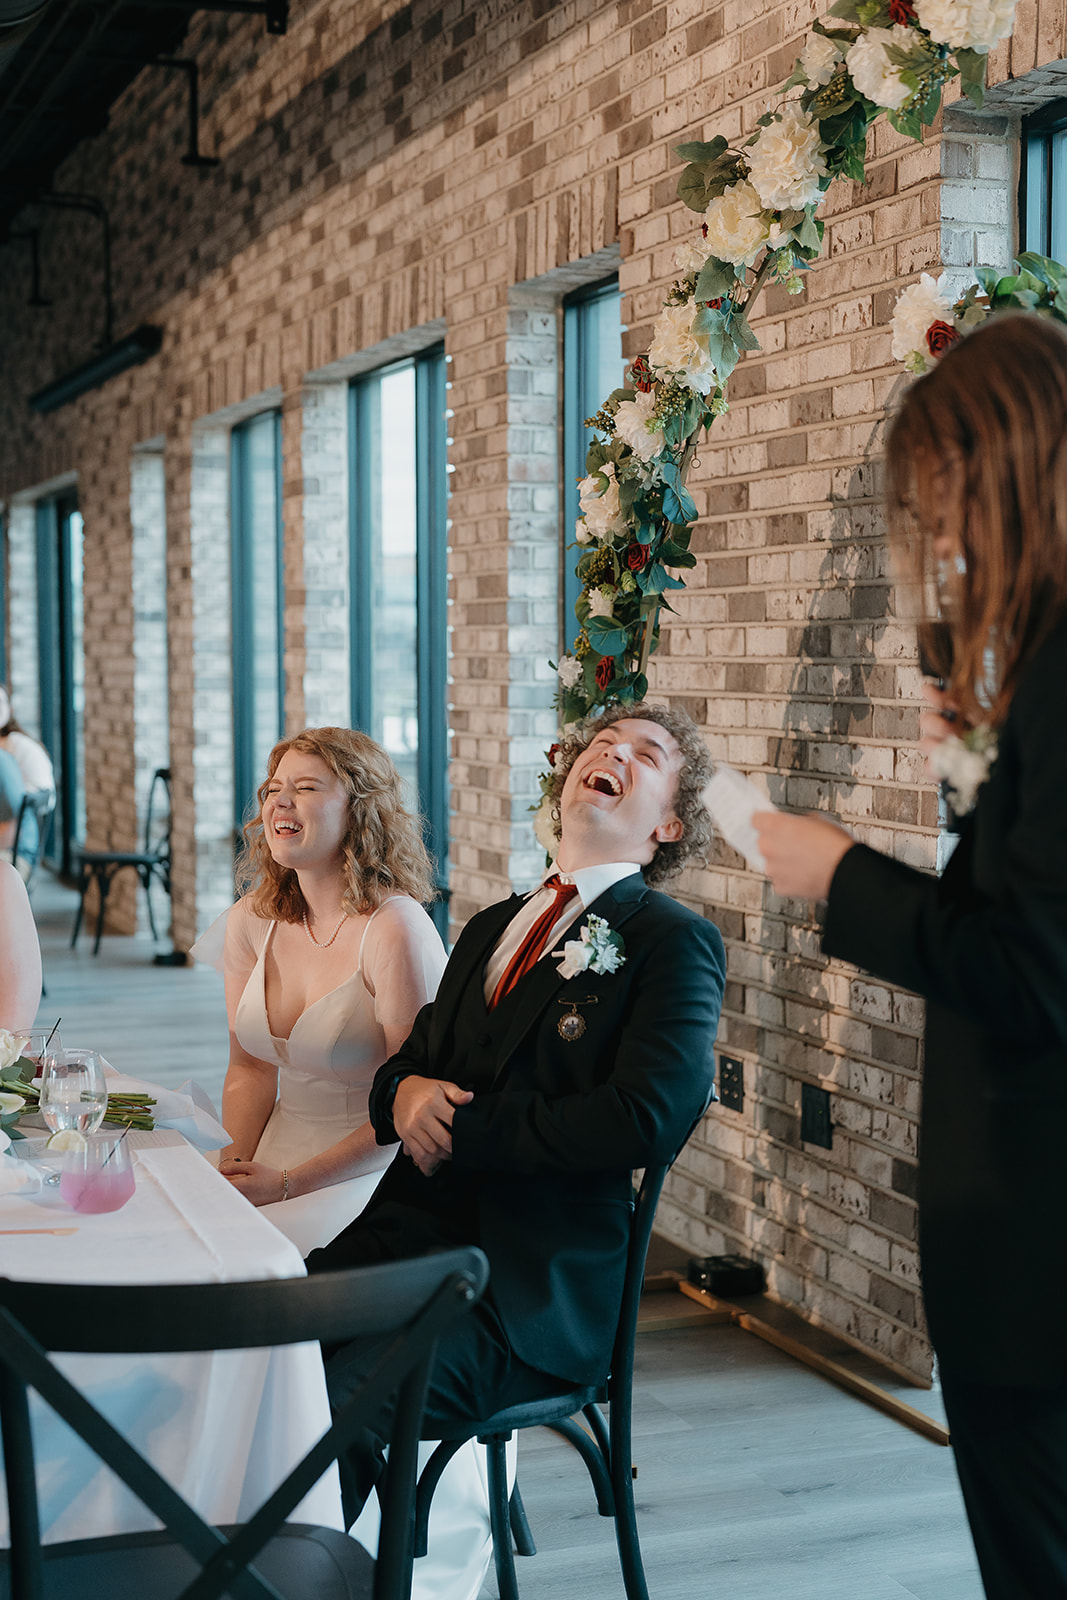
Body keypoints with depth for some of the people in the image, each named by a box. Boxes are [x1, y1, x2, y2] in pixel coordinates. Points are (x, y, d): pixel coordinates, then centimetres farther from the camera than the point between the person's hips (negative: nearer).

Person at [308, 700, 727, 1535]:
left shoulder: (677, 943, 0)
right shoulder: (492, 927, 23)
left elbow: (644, 1119, -14)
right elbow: (404, 1066, 25)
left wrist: (458, 1127, -9)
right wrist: (406, 1091, -1)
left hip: (532, 1289, -6)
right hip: (404, 1234, 6)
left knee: (332, 1402, -29)